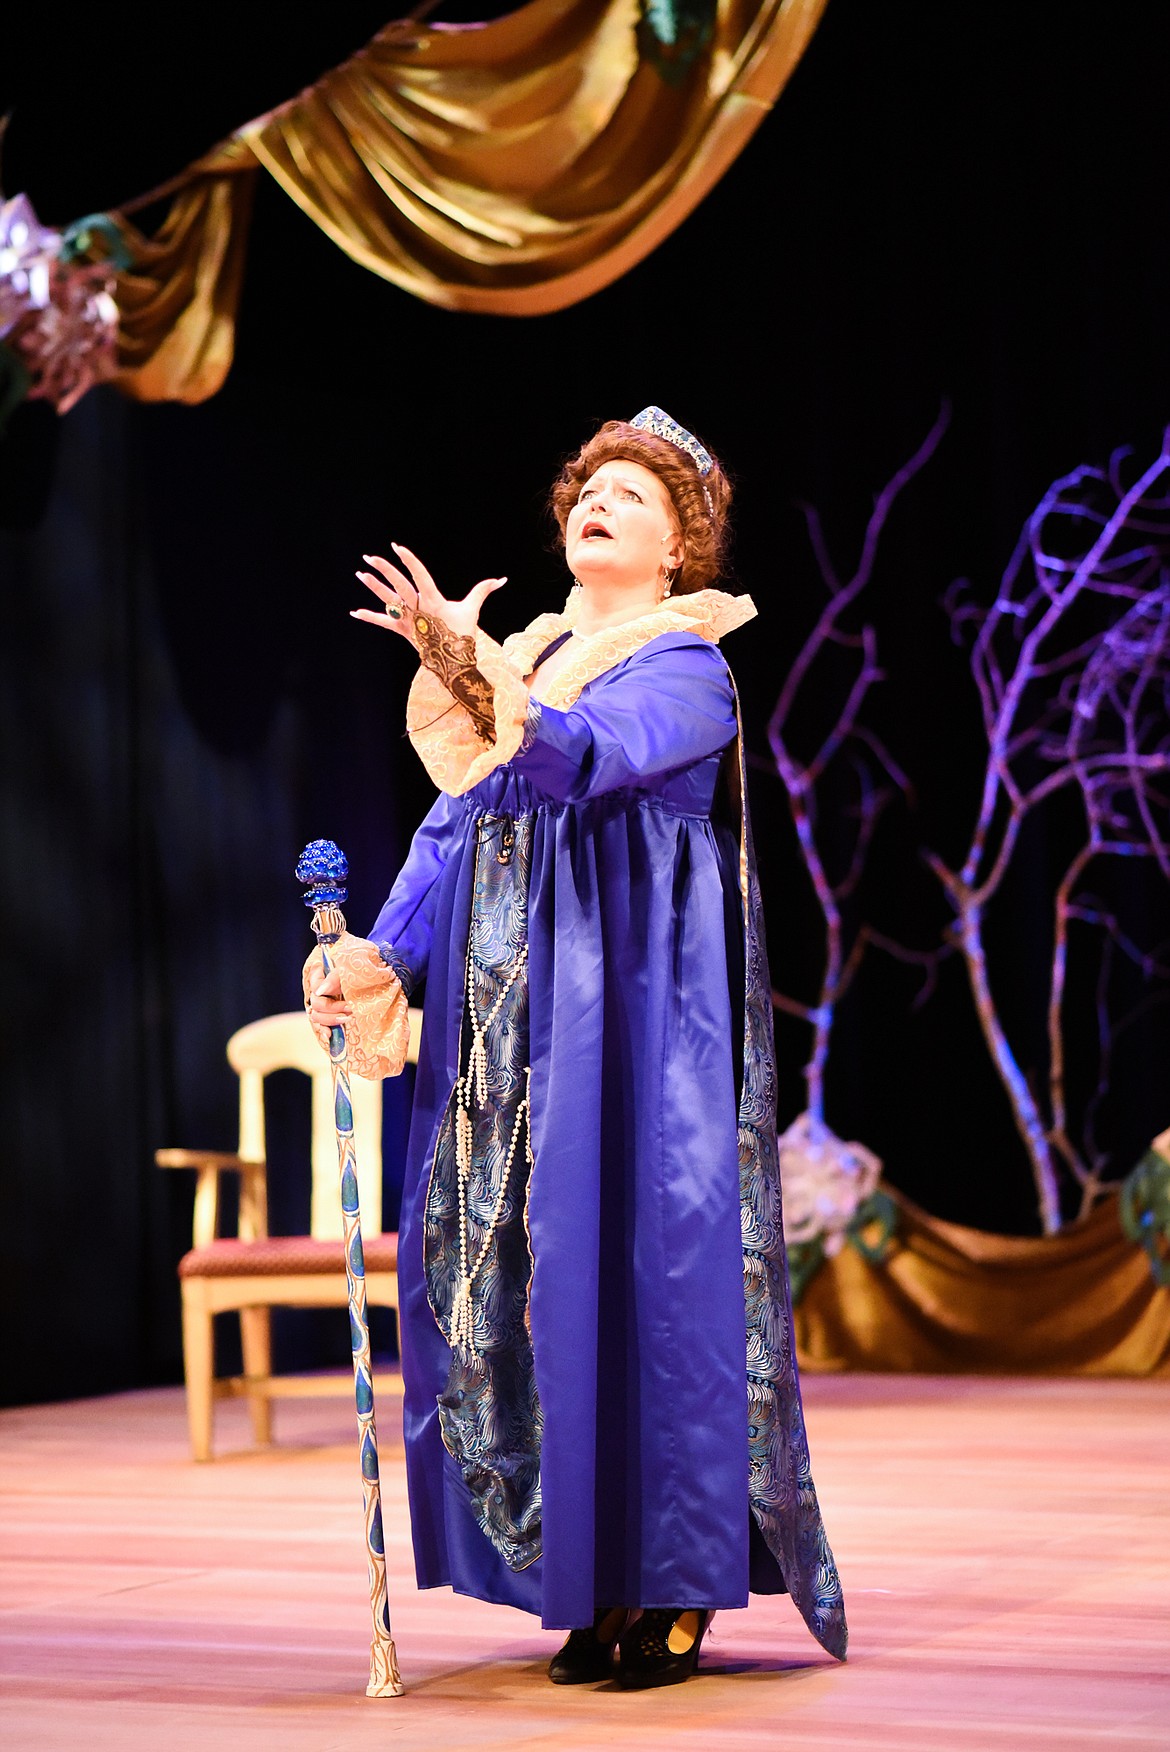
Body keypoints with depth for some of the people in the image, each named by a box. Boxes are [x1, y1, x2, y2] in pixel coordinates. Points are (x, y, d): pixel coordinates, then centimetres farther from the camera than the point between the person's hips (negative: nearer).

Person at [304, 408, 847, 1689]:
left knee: (638, 1267, -9)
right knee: (518, 1274, 3)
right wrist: (387, 952, -1)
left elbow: (586, 764, -21)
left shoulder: (687, 667, -2)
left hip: (635, 1010, -6)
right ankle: (594, 1583, 10)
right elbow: (456, 820, 14)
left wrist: (468, 672, -35)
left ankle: (676, 1585, -2)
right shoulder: (524, 661, 20)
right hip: (515, 1016, 7)